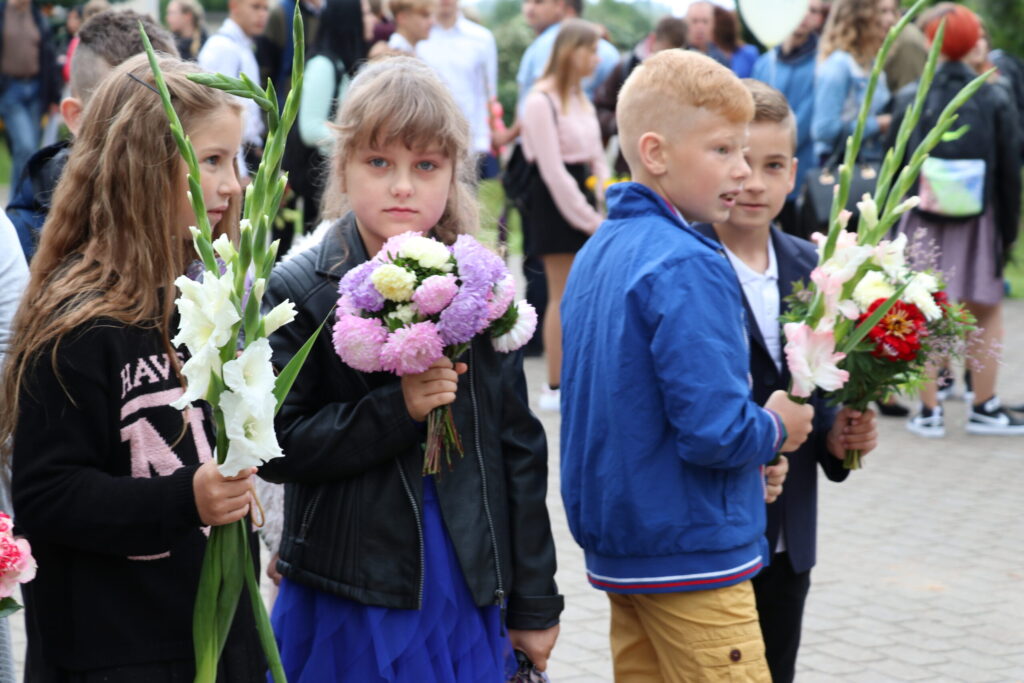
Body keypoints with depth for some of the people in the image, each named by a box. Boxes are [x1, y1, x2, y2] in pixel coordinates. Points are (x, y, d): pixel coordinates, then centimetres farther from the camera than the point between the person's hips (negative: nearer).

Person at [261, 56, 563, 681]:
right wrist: (398, 409, -23)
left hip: (467, 599, 3)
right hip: (346, 601, -2)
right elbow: (274, 446, -11)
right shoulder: (300, 292, -5)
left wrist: (533, 604, 8)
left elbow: (520, 450, 7)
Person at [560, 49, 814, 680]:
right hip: (695, 553, -9)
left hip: (620, 550, 9)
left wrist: (748, 461, 11)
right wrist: (777, 430, -4)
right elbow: (713, 431, -25)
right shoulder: (688, 267, -19)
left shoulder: (597, 254, 9)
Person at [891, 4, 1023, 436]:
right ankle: (983, 408, 18)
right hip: (979, 223, 0)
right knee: (987, 314, 14)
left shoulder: (910, 98, -5)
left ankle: (929, 412, 9)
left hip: (921, 223, 0)